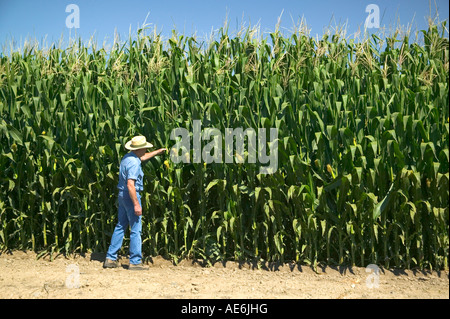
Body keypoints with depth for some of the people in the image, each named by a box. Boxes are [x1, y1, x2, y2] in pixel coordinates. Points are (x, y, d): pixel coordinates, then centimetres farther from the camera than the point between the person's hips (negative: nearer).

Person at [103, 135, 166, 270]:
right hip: (131, 196, -10)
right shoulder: (133, 163, -20)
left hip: (122, 195, 10)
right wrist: (136, 204, -26)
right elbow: (130, 185, -27)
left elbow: (142, 157, 31)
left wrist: (158, 152, 42)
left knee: (120, 226, 14)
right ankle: (135, 262, 1)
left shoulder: (127, 157, 11)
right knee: (136, 229, -3)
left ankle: (110, 259, 16)